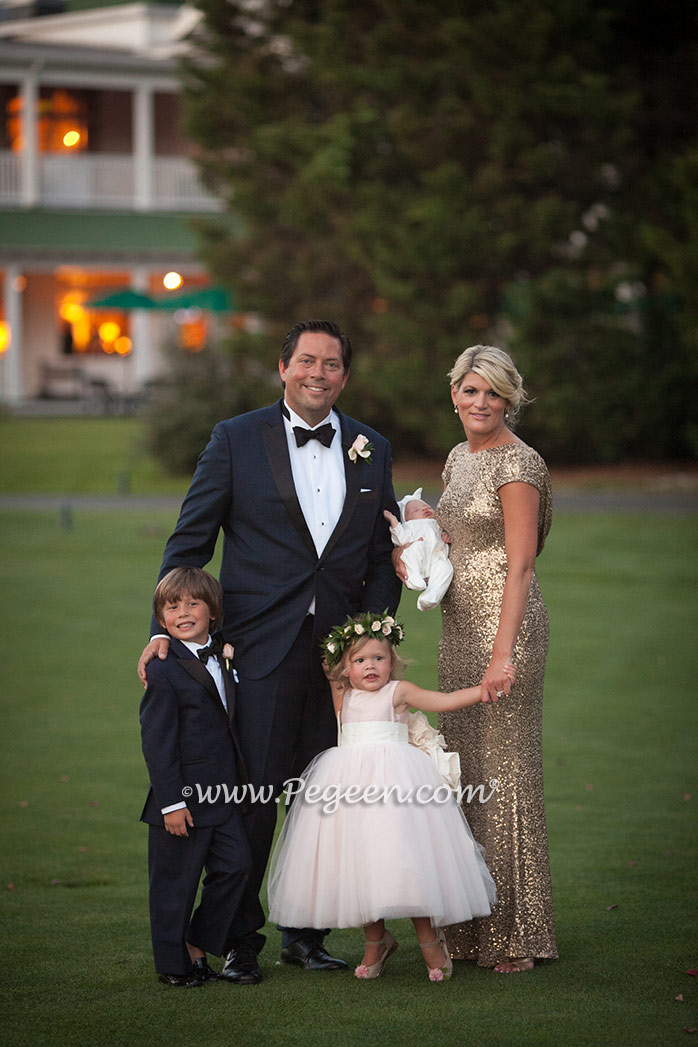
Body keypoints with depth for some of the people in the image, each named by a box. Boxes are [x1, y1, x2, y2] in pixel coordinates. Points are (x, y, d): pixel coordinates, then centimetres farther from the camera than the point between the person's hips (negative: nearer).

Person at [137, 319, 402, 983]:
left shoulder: (371, 450, 11)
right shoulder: (237, 439, 1)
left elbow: (383, 556, 15)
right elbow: (190, 541, 2)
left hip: (341, 652, 3)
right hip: (261, 649, -3)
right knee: (253, 796, -4)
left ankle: (306, 934, 20)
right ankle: (240, 941, 8)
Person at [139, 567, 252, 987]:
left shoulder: (223, 661, 11)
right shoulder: (164, 671, -14)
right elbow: (157, 742, -16)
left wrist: (239, 781, 21)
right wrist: (171, 802, -18)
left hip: (223, 795, 7)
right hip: (182, 798, -7)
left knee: (236, 866, 4)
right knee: (176, 881, 3)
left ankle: (198, 944, 20)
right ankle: (173, 963, 16)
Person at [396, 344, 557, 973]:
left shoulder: (517, 463, -11)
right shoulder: (459, 459, 15)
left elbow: (520, 566, -16)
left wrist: (502, 654, -22)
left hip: (504, 624, -9)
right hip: (459, 625, 9)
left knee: (504, 769, -6)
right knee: (464, 770, 10)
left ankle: (517, 936, 1)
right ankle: (472, 928, 17)